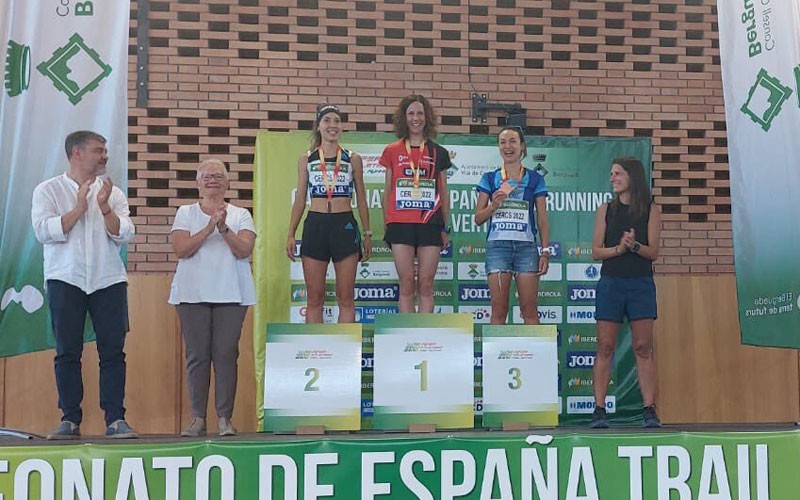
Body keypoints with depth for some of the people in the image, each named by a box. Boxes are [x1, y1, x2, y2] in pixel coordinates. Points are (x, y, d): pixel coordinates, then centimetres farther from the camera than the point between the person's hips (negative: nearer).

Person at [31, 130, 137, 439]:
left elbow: (125, 234, 1)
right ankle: (70, 420, 7)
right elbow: (44, 231, -9)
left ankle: (115, 419, 1)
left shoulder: (112, 192, 12)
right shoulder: (49, 190, 5)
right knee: (68, 352, 1)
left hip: (108, 280, 2)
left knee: (113, 351, -2)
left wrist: (104, 208, -12)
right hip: (65, 280, -2)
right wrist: (79, 208, -12)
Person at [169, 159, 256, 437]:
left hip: (230, 294, 0)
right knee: (197, 355, 0)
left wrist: (223, 228, -18)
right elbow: (181, 249, -4)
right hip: (193, 293, 0)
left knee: (226, 354, -3)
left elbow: (244, 250, -4)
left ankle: (224, 418, 2)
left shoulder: (240, 215, 10)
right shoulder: (185, 213, 10)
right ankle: (198, 418, 6)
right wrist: (209, 228, -14)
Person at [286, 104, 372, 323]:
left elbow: (361, 200, 11)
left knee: (346, 297, 0)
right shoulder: (306, 159, 9)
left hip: (345, 225, 0)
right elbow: (300, 200, 11)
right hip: (315, 225, 1)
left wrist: (367, 234, 7)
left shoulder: (353, 159, 7)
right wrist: (291, 234, 4)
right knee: (314, 298, 2)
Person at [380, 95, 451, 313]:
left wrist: (446, 228, 9)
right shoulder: (392, 152, 9)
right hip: (401, 225, 0)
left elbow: (444, 193, 13)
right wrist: (386, 226, 6)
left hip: (430, 224, 1)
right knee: (406, 284, -1)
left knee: (426, 284, 0)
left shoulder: (439, 153, 10)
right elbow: (387, 192, 11)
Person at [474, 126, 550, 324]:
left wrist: (545, 252, -1)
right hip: (497, 246, 0)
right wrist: (493, 205, -11)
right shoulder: (490, 179, 10)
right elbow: (478, 218, 8)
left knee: (530, 309, -2)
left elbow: (542, 220, 7)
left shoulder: (535, 179, 9)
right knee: (499, 309, -1)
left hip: (526, 246, 0)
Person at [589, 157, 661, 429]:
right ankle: (599, 411, 0)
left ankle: (650, 410, 1)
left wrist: (635, 245, -20)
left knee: (643, 347, -2)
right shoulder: (606, 210, 9)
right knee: (605, 347, -2)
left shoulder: (650, 210, 5)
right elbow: (596, 251, 4)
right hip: (610, 282, 1)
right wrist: (619, 248, -14)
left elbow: (653, 252, -1)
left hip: (641, 284, -1)